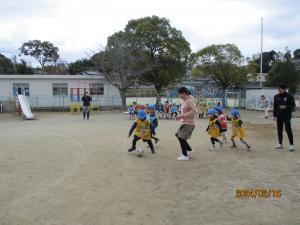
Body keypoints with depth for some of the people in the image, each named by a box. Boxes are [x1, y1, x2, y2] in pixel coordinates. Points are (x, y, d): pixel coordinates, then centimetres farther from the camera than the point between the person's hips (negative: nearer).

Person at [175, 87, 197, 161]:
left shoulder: (189, 100, -17)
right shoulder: (185, 100, 10)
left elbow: (194, 111, -23)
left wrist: (182, 115, -23)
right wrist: (180, 116, 5)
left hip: (189, 123, -10)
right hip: (185, 122, 10)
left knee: (181, 137, -6)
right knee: (178, 135, 15)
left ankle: (185, 155, 8)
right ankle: (189, 150, 27)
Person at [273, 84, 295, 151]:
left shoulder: (289, 96, -5)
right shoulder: (276, 97, 8)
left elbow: (293, 105, -5)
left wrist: (286, 107, -21)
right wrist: (274, 115, 9)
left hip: (287, 116, -4)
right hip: (279, 117, 5)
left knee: (288, 130, -6)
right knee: (279, 130, 9)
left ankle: (291, 145, 2)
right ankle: (280, 144, 19)